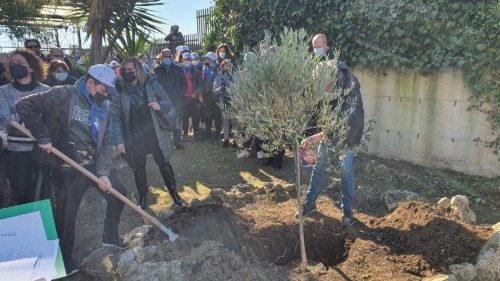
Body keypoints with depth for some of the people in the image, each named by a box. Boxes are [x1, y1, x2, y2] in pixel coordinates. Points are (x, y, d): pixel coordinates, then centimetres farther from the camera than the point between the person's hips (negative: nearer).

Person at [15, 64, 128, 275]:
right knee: (66, 213, 6)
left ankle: (110, 236, 33)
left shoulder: (104, 107, 6)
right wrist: (42, 136, -17)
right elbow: (24, 106, -14)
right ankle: (66, 257, 30)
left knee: (119, 194, 11)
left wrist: (103, 172, -7)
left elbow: (106, 143, 3)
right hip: (67, 168, -6)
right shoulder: (64, 95, -12)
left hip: (95, 164, 6)